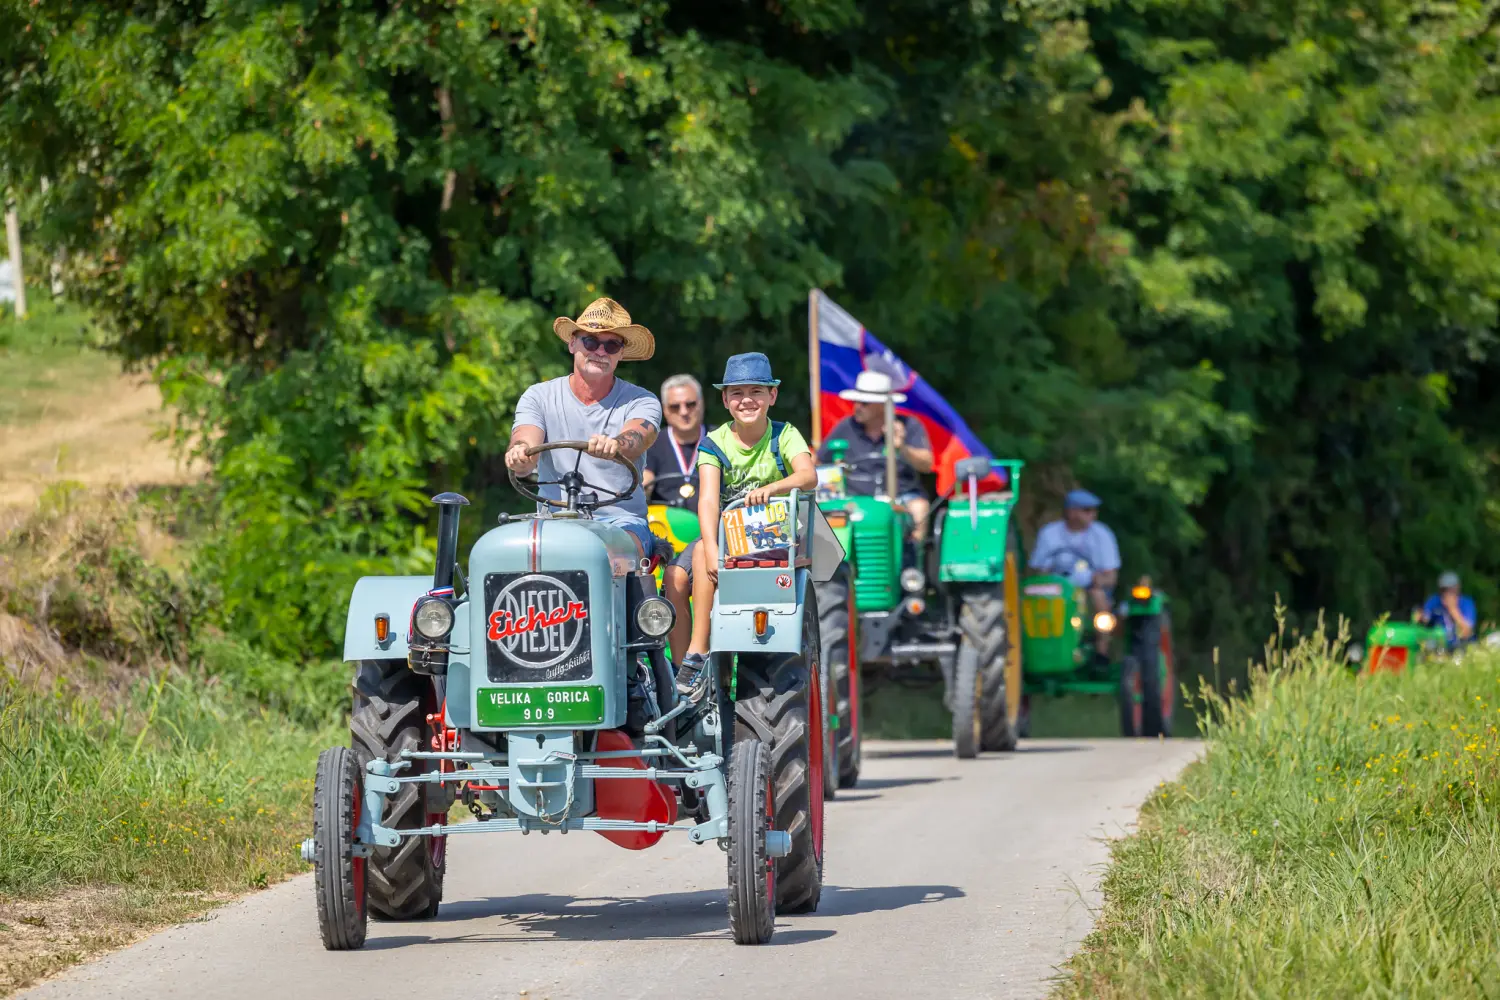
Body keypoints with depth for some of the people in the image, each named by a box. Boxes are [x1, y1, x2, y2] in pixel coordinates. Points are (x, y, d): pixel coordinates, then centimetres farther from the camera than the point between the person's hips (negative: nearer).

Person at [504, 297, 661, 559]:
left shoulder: (642, 402, 5)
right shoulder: (539, 397, 9)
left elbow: (635, 440, -18)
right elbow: (525, 443, -9)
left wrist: (614, 445, -44)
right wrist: (520, 453, -36)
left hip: (621, 520, -2)